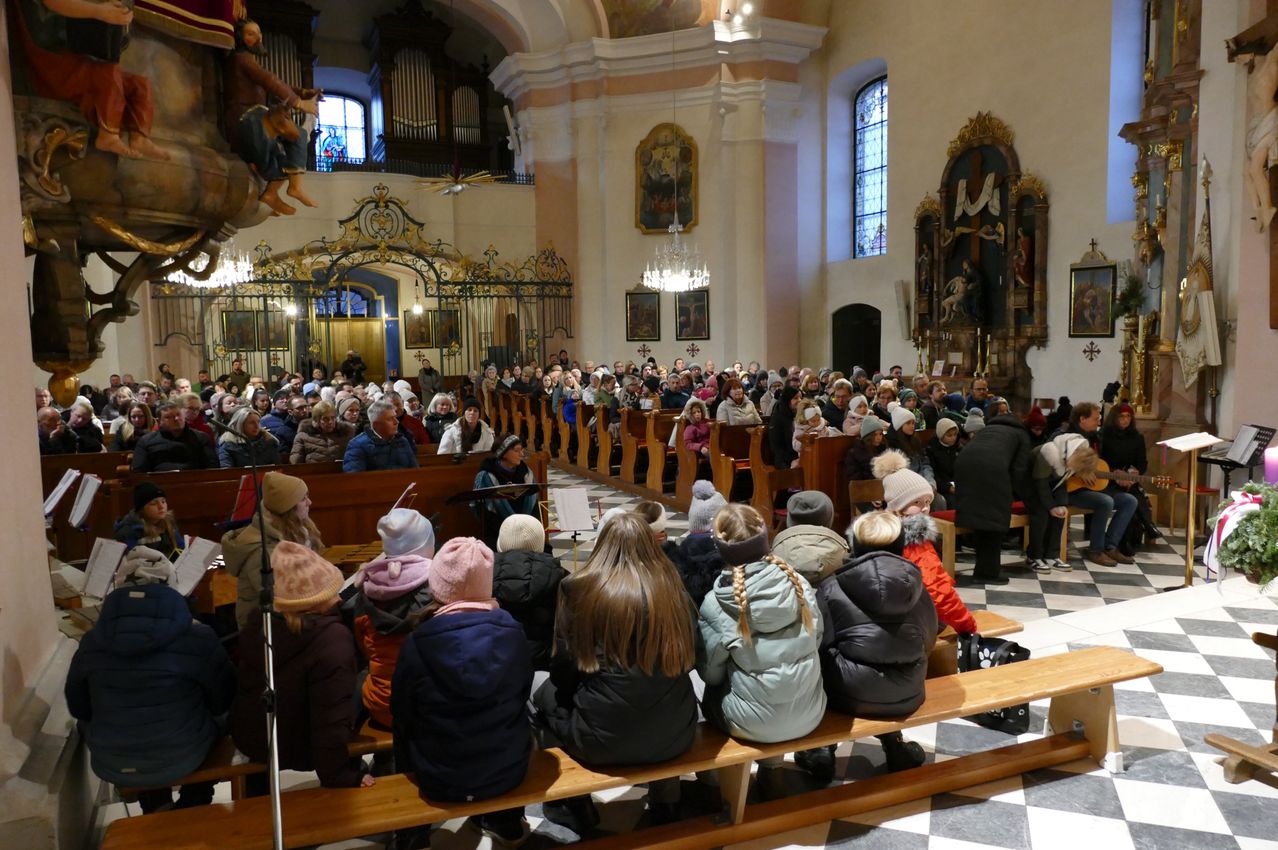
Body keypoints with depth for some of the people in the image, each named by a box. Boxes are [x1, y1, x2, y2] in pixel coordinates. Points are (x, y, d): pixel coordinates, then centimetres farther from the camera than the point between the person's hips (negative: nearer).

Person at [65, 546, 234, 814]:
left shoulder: (92, 641, -9)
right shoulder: (196, 638, -18)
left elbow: (78, 709, 6)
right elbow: (223, 701, -6)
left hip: (111, 765, 3)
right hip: (180, 759, -3)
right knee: (214, 720, 29)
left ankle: (156, 810, 38)